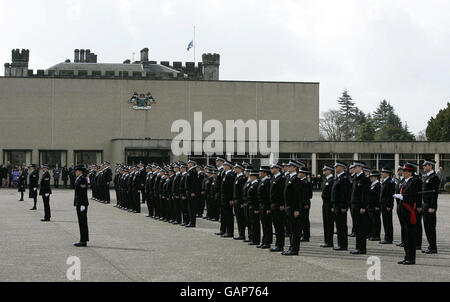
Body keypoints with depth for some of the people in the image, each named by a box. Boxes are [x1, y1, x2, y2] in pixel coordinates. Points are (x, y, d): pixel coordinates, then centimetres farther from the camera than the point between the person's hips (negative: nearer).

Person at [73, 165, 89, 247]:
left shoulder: (83, 179, -14)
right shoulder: (78, 179, 16)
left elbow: (84, 193, -19)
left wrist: (83, 205, -21)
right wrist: (76, 203, 21)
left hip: (82, 203, -10)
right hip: (78, 203, 10)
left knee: (83, 222, -7)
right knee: (81, 222, 10)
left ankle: (84, 241, -5)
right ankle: (83, 241, 13)